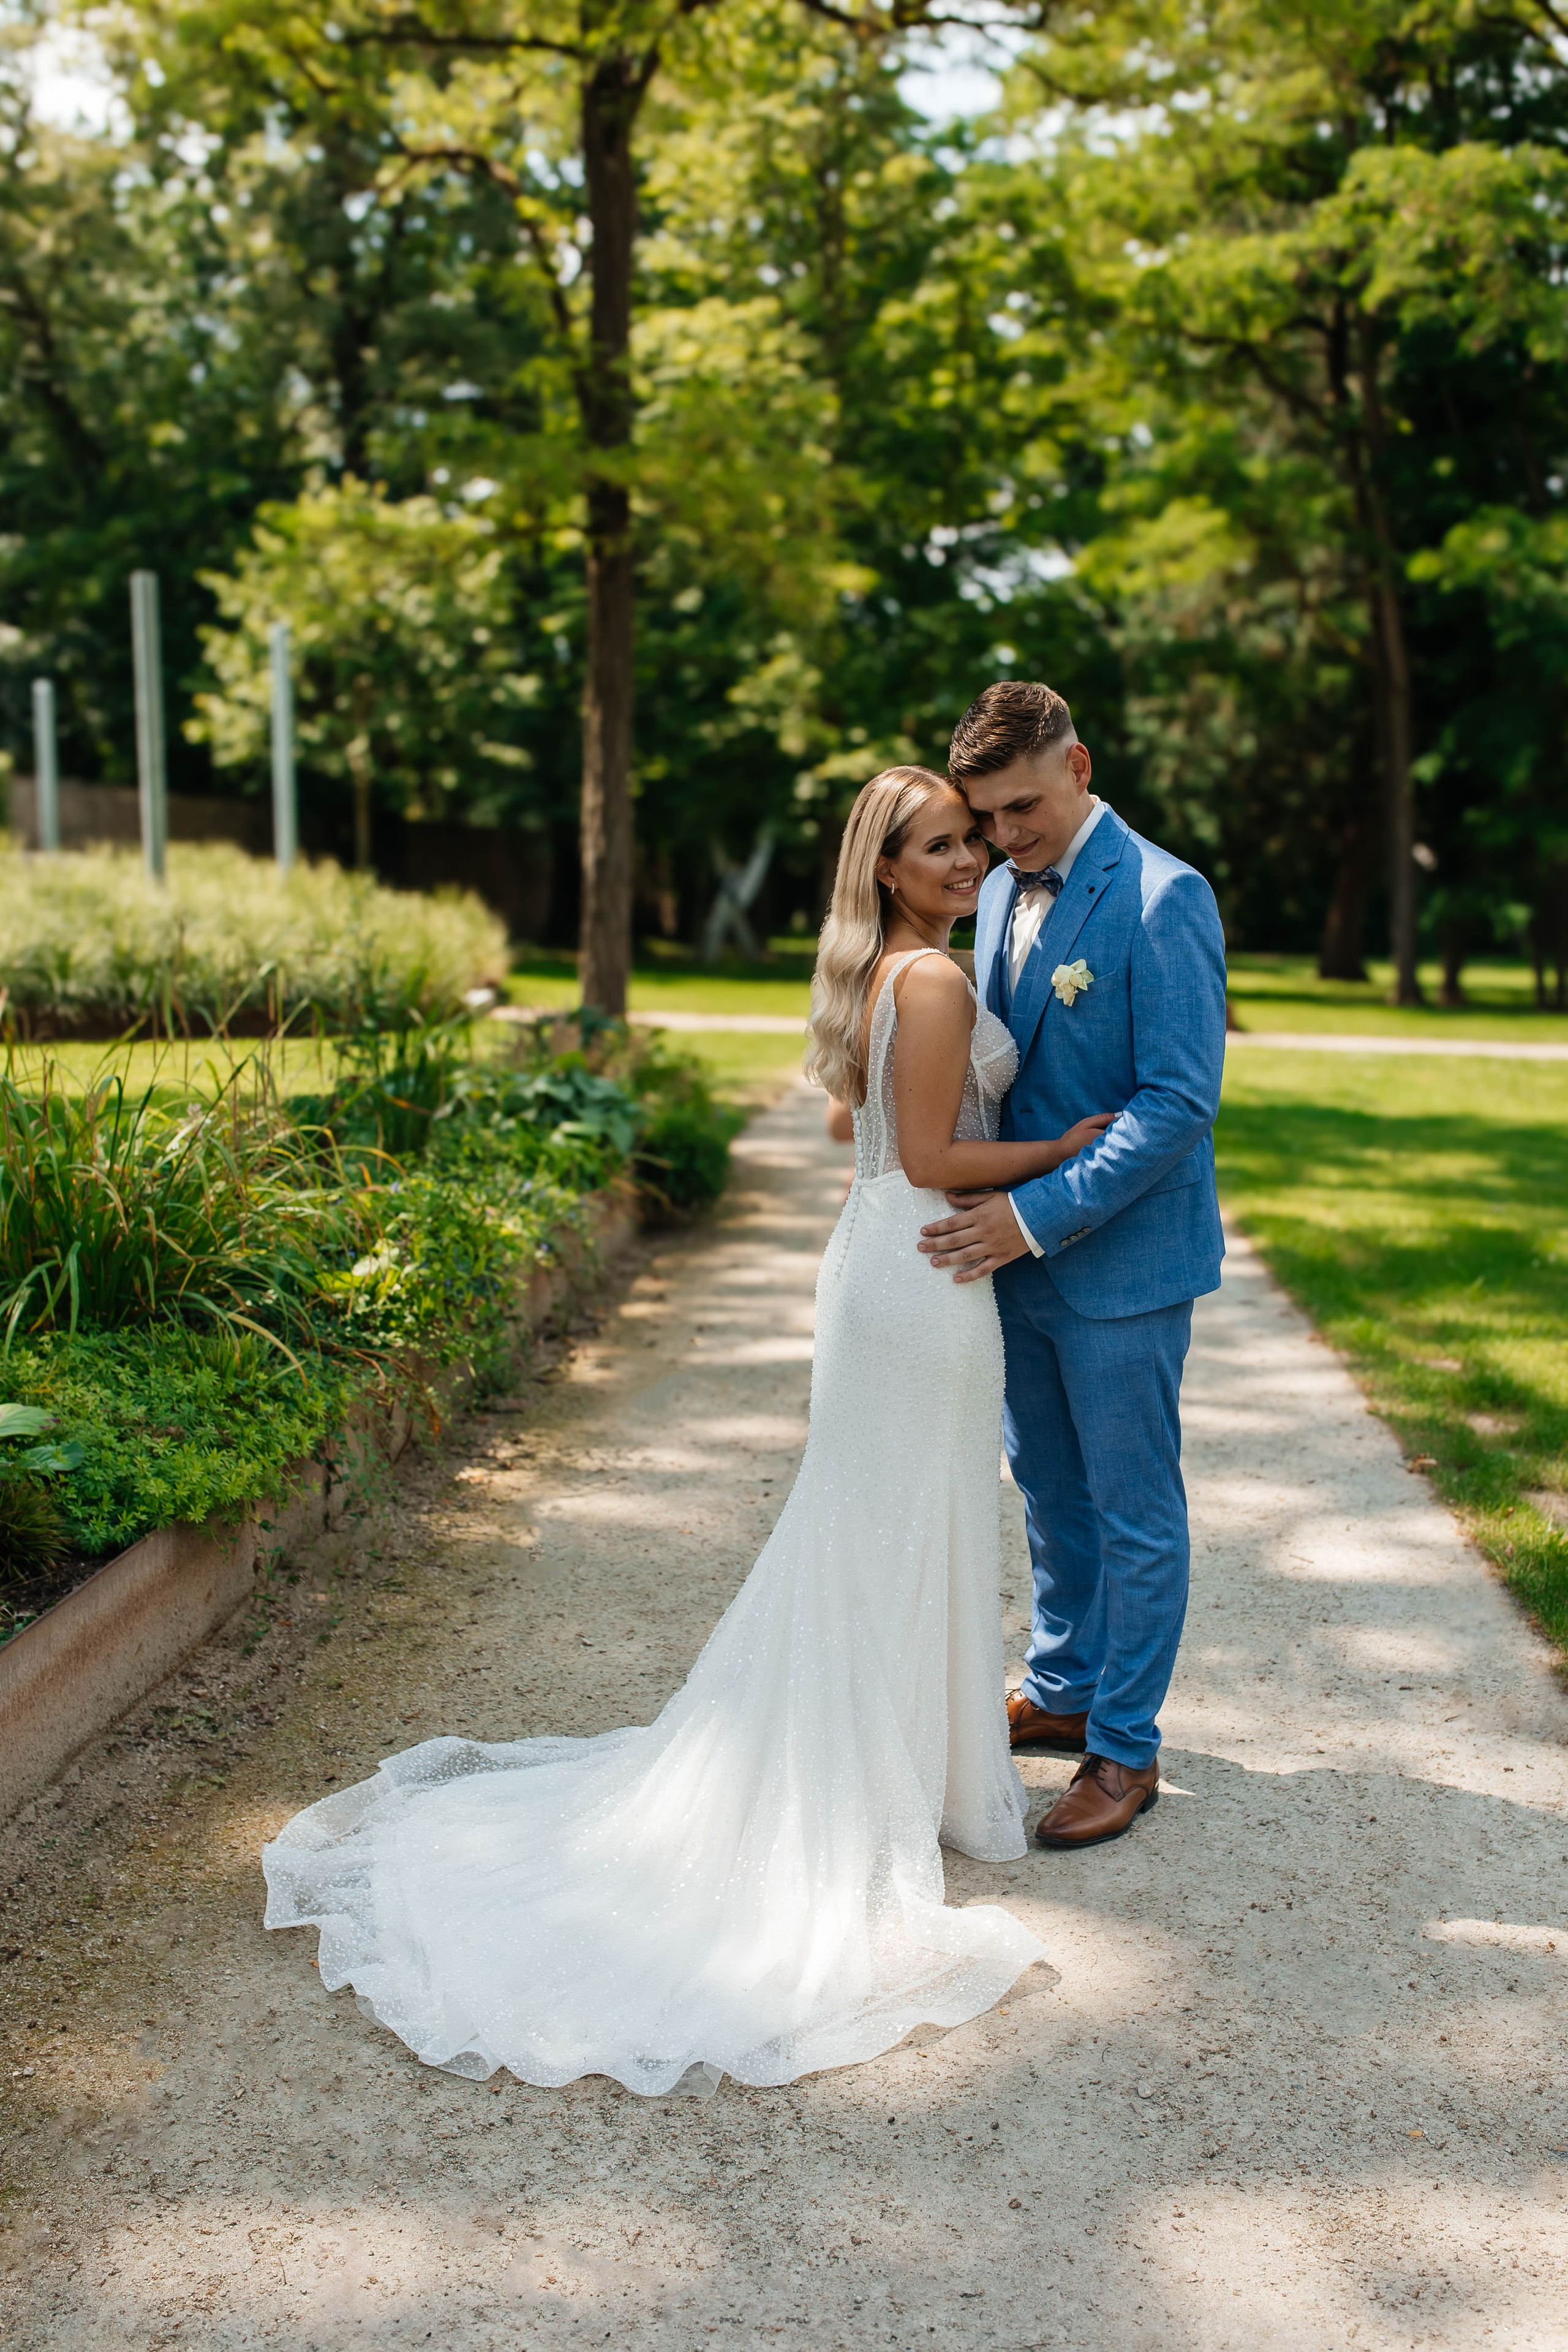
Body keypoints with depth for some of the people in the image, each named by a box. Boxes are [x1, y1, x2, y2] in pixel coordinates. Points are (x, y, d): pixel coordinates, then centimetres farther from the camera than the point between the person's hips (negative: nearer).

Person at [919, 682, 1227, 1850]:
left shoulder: (1164, 899, -17)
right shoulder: (1003, 893, 8)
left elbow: (1180, 1100, -21)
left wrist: (1037, 1215, -23)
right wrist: (986, 1202, 4)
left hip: (1122, 1261, -7)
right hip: (1022, 1249, 8)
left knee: (1134, 1511, 6)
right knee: (1051, 1490, 20)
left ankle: (1125, 1749, 19)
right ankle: (1063, 1693, 37)